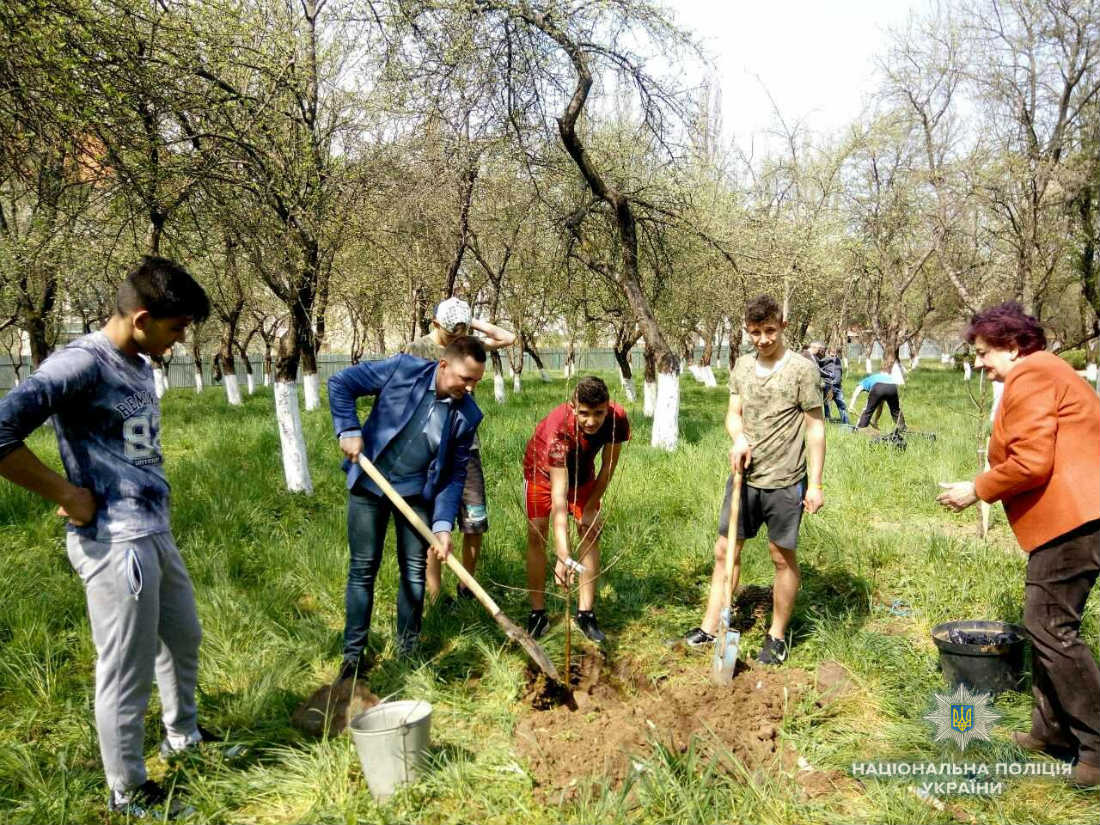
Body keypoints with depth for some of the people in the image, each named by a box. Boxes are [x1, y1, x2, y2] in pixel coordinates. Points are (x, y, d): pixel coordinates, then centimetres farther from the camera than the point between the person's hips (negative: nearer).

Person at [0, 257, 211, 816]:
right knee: (127, 673, 6)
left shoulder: (139, 365, 9)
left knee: (183, 641, 24)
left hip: (156, 534, 9)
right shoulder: (80, 364, -18)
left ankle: (183, 736, 47)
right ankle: (128, 792, 25)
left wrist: (148, 508, 9)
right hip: (116, 543, -9)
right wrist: (69, 496, -18)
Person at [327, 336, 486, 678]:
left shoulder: (467, 415, -10)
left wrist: (443, 525, -13)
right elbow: (340, 383, -9)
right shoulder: (403, 370, -17)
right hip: (369, 483, -2)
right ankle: (353, 653, 17)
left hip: (417, 492, 2)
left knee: (415, 571, 6)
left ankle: (408, 650, 24)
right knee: (363, 569, 4)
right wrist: (349, 430, -17)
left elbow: (455, 474, -5)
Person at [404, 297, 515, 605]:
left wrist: (474, 323, 4)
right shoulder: (416, 350, -3)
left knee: (475, 524, 7)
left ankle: (466, 590, 24)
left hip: (466, 447, 4)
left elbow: (509, 338, 11)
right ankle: (435, 598, 10)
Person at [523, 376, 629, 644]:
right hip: (543, 470, -3)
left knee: (591, 532, -5)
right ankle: (537, 613, 4)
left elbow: (608, 466, -14)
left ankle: (586, 613, 3)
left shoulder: (617, 419, -34)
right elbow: (558, 495, -48)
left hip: (582, 470, 3)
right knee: (537, 535, -8)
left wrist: (592, 507, -8)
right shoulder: (558, 430, -44)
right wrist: (563, 555, -53)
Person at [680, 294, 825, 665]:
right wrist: (739, 437, -13)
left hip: (784, 482, -5)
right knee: (725, 551, 10)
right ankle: (709, 628, 21)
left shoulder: (802, 370, -9)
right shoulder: (742, 367, 8)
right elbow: (733, 413, 11)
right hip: (745, 477, 5)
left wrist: (815, 484, -11)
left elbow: (815, 428, -7)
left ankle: (777, 636, 24)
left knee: (783, 558, 8)